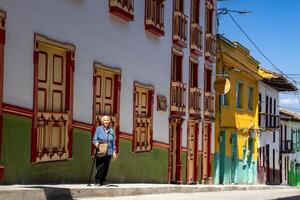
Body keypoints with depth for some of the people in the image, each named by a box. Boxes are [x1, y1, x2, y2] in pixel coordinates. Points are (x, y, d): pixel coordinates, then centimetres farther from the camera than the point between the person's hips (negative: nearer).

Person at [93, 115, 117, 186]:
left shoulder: (111, 130, 12)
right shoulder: (98, 129, 3)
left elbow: (113, 142, 15)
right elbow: (94, 139, 1)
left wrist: (114, 152, 11)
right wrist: (96, 143, -21)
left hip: (108, 153, 3)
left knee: (106, 167, 1)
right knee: (100, 167, -9)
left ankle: (101, 181, 10)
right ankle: (97, 181, -1)